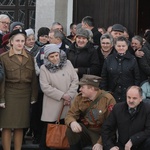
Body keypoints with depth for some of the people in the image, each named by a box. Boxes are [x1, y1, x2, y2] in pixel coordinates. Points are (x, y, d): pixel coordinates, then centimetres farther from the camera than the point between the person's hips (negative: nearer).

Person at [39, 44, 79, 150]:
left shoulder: (67, 63, 5)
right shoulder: (44, 68, -2)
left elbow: (75, 80, 3)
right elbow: (45, 87, -9)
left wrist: (69, 95, -9)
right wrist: (62, 95, -13)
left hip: (70, 103, 2)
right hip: (53, 105, -2)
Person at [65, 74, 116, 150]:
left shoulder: (108, 99, -14)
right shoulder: (79, 97, 0)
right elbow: (70, 115, -3)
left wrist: (100, 143, -22)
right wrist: (72, 122, -28)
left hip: (101, 135, -4)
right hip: (85, 132, 4)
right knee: (71, 129, -24)